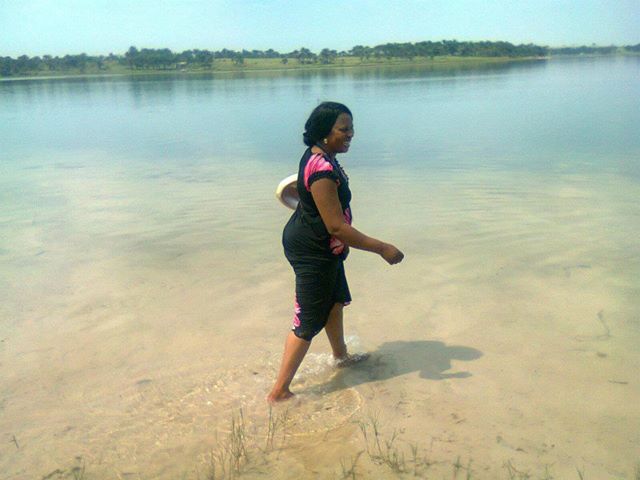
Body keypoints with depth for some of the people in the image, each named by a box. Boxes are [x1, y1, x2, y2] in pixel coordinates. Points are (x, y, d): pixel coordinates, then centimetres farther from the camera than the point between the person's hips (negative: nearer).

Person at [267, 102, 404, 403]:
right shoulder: (322, 170, -30)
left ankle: (341, 356, 52)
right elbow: (336, 226, -32)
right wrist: (382, 249, -27)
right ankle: (279, 392, 10)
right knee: (308, 322, -1)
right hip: (313, 252, -11)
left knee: (335, 301, 27)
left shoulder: (321, 157, 1)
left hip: (321, 248, 11)